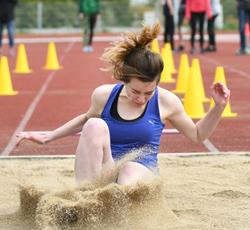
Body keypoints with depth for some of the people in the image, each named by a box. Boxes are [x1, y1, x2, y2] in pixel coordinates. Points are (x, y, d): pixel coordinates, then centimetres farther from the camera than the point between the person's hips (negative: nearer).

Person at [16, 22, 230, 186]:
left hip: (142, 175, -1)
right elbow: (86, 119, 23)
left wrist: (219, 107, -5)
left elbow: (197, 135, 10)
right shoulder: (104, 95, 0)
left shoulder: (165, 101, -3)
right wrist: (47, 137, 20)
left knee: (131, 170, -36)